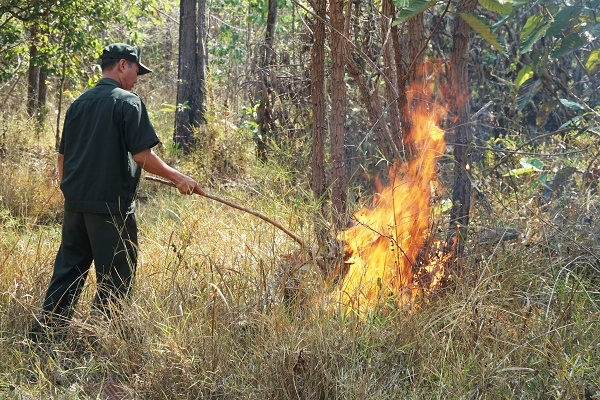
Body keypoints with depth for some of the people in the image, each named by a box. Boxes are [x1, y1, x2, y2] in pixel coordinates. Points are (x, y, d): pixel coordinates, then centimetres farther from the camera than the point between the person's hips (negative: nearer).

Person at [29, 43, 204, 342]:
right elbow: (142, 155, -16)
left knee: (67, 271, 14)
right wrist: (178, 177, -6)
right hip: (111, 206, -7)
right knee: (116, 278, 4)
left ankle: (43, 336, 15)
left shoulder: (79, 103, 12)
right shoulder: (128, 102, -9)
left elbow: (62, 156, 16)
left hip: (75, 203, 7)